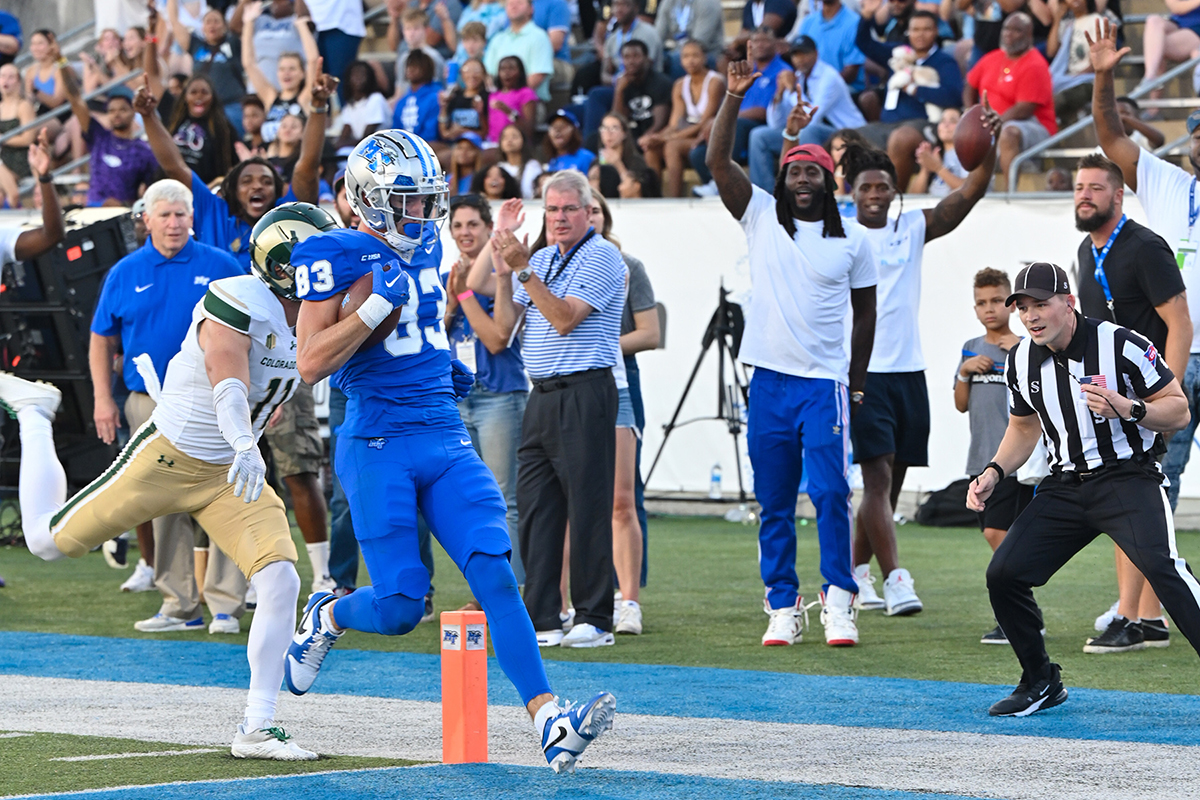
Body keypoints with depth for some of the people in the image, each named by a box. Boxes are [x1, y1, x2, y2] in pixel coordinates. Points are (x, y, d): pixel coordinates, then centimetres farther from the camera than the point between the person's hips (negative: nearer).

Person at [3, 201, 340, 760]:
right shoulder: (238, 303, -24)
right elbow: (228, 380, -40)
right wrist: (244, 445, -56)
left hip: (228, 474, 6)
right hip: (167, 457, -6)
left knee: (280, 581, -15)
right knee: (47, 540, 6)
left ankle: (257, 730, -7)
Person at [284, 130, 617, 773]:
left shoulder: (425, 246, 13)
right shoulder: (337, 255, -8)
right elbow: (310, 363, -15)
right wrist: (378, 305, -20)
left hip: (445, 439, 6)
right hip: (378, 446, -6)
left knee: (494, 572, -11)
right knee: (399, 607, -7)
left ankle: (548, 720, -20)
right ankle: (326, 618, 28)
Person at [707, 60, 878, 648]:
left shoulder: (852, 241, 5)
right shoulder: (761, 218, 5)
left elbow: (864, 312, 13)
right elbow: (718, 161, -5)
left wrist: (857, 381, 9)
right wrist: (734, 97, -14)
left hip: (827, 383, -1)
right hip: (770, 379, 1)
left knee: (831, 494, -10)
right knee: (774, 503, 4)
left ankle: (838, 601, -3)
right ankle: (782, 608, 10)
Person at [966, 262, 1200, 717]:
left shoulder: (1122, 346, -13)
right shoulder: (1021, 361, 4)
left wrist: (1127, 409, -25)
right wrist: (994, 473, 6)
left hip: (1127, 478, -6)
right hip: (1065, 487, 6)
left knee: (1162, 566, -29)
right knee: (1003, 574, -5)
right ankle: (1041, 683, 16)